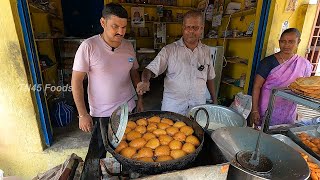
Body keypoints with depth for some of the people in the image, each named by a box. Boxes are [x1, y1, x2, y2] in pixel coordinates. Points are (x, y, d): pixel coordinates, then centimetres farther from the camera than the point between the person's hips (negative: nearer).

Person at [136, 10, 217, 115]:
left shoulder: (206, 51, 3)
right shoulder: (169, 50, -8)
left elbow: (210, 78, 11)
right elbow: (150, 69, -13)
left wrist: (214, 101, 13)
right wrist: (145, 81, -34)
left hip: (199, 106, 3)